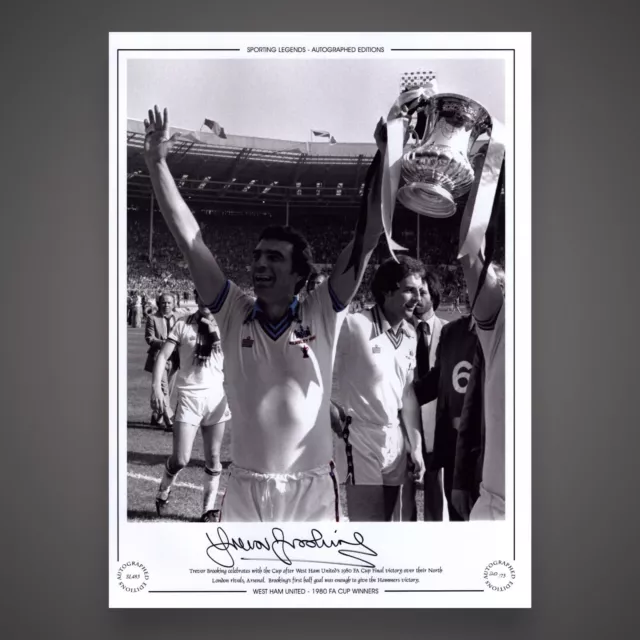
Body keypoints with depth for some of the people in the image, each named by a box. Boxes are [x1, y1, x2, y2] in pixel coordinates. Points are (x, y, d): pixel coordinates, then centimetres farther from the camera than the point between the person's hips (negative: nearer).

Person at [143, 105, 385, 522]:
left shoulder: (322, 315, -4)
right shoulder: (234, 314, 0)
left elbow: (369, 237, -10)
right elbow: (188, 237, -3)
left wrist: (385, 155, -14)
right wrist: (157, 162, -7)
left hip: (312, 490, -1)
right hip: (245, 488, 1)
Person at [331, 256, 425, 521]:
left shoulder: (410, 335, 9)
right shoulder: (354, 325, -13)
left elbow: (408, 394, 12)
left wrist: (416, 446, 10)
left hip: (395, 444, 7)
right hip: (362, 443, -6)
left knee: (392, 523, 13)